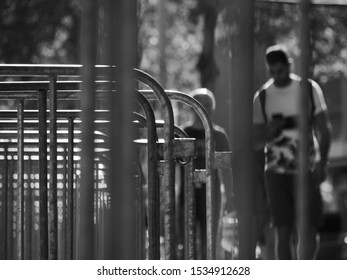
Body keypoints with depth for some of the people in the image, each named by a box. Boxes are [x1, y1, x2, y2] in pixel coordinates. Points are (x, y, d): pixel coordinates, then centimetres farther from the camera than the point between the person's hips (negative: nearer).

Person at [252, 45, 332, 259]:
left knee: (309, 229, -3)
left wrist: (322, 162, -9)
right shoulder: (262, 97, 5)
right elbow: (256, 143, 8)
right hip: (277, 171, 1)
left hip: (306, 170, -1)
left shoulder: (309, 89, 2)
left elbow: (324, 129, 2)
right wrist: (270, 130, -14)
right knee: (283, 231, -3)